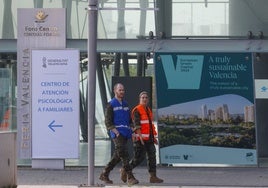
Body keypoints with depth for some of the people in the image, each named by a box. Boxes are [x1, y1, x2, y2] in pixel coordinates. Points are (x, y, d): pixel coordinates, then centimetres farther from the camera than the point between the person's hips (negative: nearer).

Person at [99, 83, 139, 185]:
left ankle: (104, 174, 20)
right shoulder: (111, 105, -2)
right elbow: (108, 122, -7)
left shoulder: (125, 104, 19)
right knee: (124, 155, -15)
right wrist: (116, 132, -17)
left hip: (125, 133, 7)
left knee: (117, 156, 8)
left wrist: (130, 130, 9)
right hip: (117, 134, -7)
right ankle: (129, 177, -19)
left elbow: (129, 119, 26)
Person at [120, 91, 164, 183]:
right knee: (139, 157, -8)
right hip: (140, 138, -8)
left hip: (149, 138, 8)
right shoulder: (137, 110, -9)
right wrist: (140, 136, -30)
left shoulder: (148, 110, 18)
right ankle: (125, 170, 11)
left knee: (152, 156, -4)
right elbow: (136, 124, -19)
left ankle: (153, 177, -7)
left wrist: (154, 137, 19)